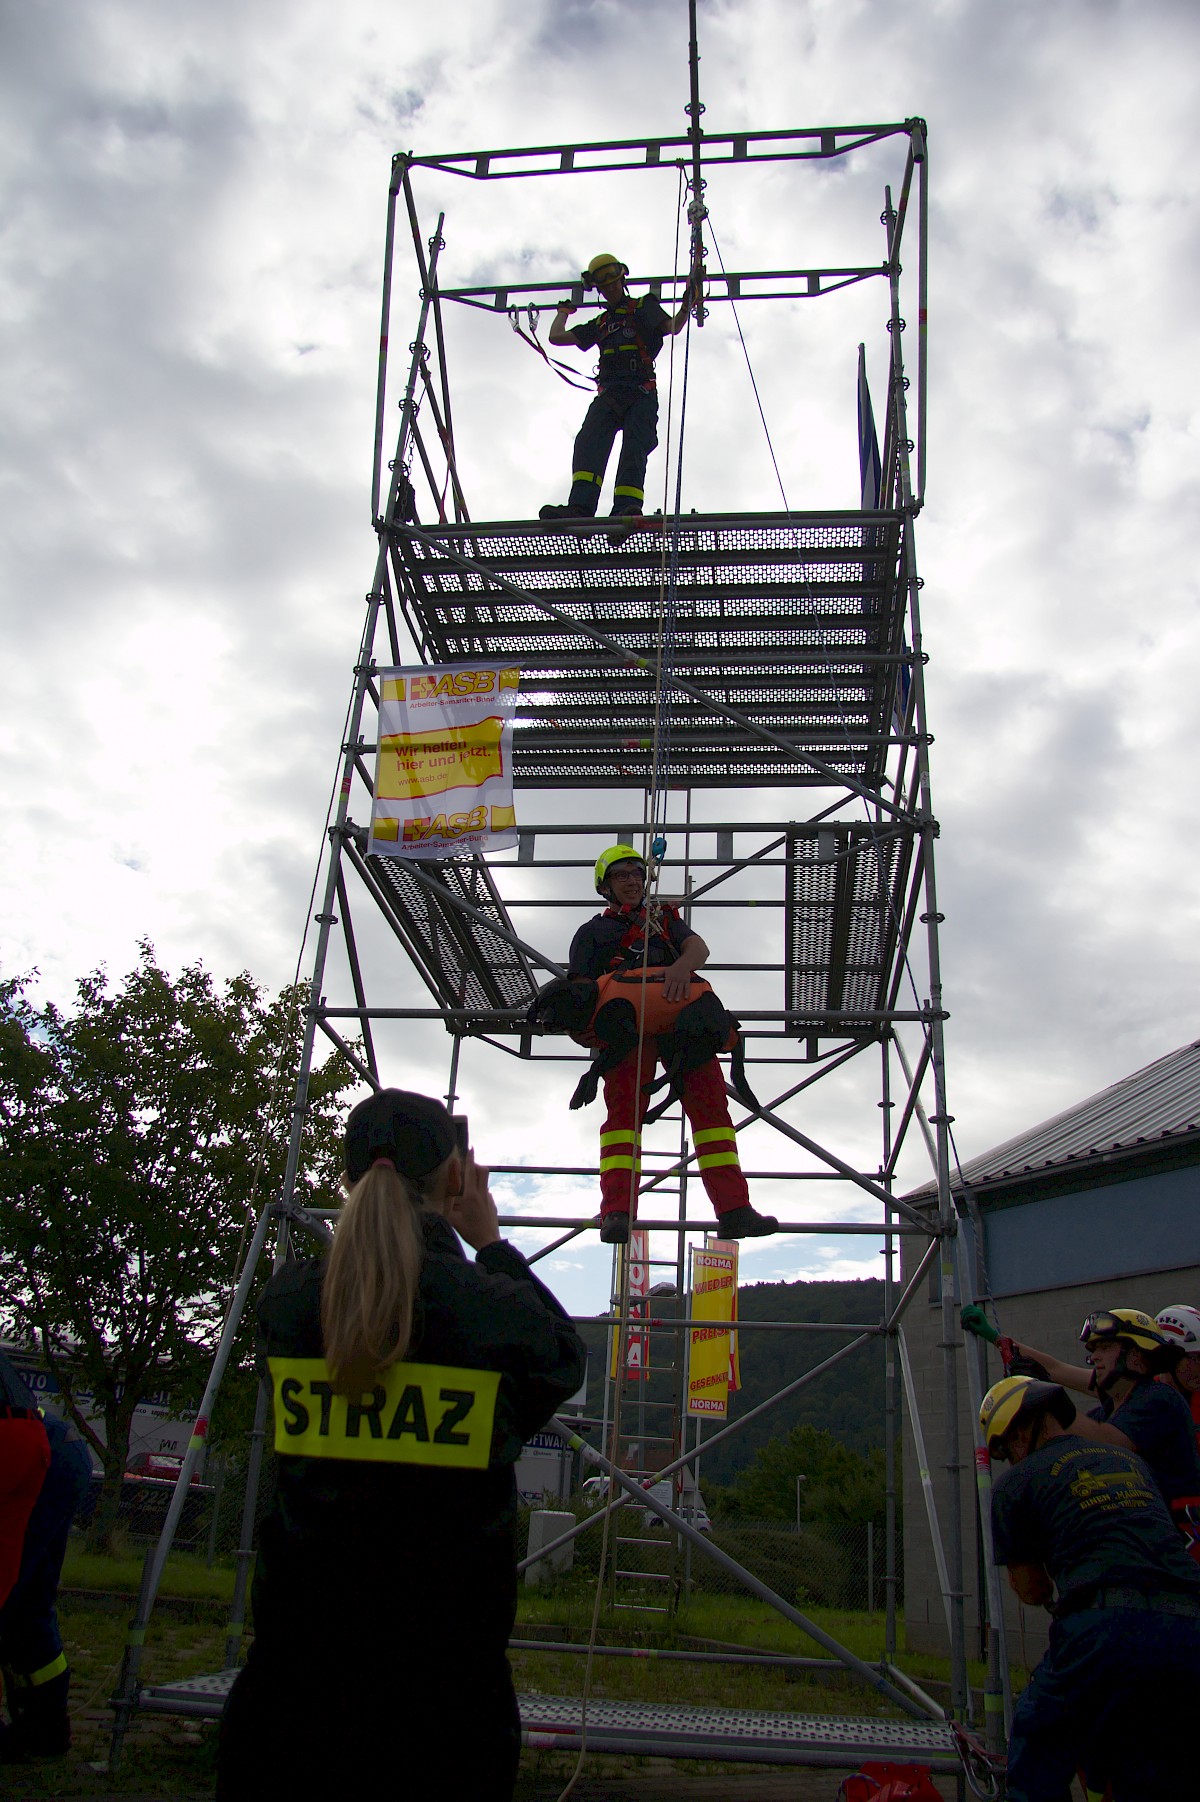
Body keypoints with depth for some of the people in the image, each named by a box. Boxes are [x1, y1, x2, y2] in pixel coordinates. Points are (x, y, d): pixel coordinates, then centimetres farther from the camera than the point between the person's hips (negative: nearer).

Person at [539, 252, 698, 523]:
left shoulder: (643, 307, 19)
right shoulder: (600, 323, 31)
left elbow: (672, 327, 4)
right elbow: (556, 337, 33)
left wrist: (687, 306, -13)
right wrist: (564, 312, 47)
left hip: (641, 393, -3)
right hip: (609, 394, 3)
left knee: (635, 447, -24)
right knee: (589, 441, -24)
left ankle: (626, 508, -45)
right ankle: (580, 508, -44)